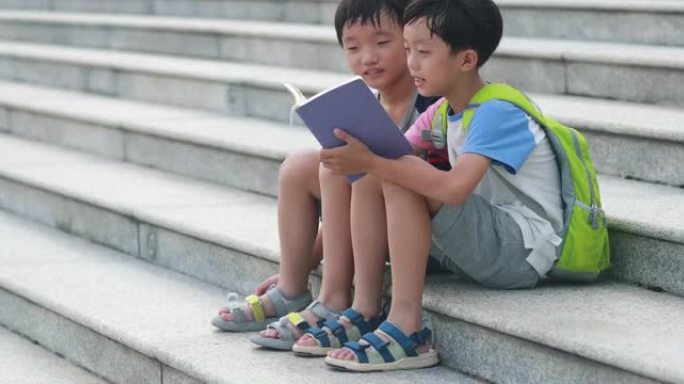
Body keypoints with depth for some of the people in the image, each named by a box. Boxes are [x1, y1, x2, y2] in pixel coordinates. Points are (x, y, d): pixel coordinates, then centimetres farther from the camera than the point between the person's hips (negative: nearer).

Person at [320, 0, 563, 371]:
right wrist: (357, 155, -17)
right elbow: (393, 154, 3)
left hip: (523, 250, -9)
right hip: (485, 244, 9)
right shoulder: (442, 113, 12)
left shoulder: (497, 113, -16)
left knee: (405, 175, -23)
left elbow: (455, 188, -32)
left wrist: (370, 162, -31)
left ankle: (406, 327, -28)